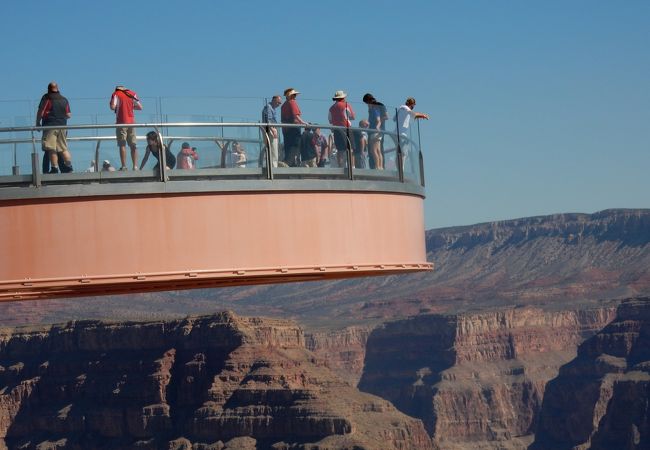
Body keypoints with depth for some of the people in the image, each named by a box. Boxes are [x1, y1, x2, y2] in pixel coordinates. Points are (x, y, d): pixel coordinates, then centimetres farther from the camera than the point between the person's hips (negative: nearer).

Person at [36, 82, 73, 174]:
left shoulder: (46, 98, -1)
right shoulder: (64, 100, 14)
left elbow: (40, 111, -8)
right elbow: (69, 115, 15)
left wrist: (38, 123, 3)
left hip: (50, 125, -5)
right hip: (62, 126, 5)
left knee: (51, 149, -7)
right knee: (63, 149, 10)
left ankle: (54, 168, -13)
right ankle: (69, 166, 2)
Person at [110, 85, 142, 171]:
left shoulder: (116, 94, 0)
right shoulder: (132, 94, 11)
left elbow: (113, 107, -12)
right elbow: (140, 107, 11)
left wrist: (110, 103, 10)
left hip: (121, 122, -4)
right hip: (131, 122, 4)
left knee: (122, 145, -4)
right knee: (133, 146, 7)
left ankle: (124, 166, -11)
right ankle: (135, 166, 2)